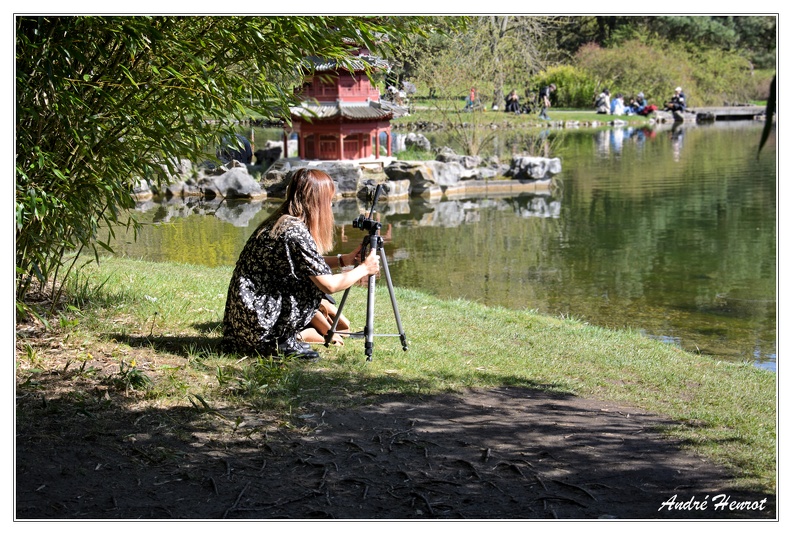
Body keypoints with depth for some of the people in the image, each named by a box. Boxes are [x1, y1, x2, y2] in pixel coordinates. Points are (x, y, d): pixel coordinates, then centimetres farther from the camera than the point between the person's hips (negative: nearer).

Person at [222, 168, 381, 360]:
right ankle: (282, 343, -3)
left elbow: (310, 263, 22)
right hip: (256, 323, -9)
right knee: (317, 284, -10)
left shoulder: (278, 221, 8)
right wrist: (364, 269, 0)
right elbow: (330, 285, -15)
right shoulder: (295, 231, -19)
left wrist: (344, 260, 16)